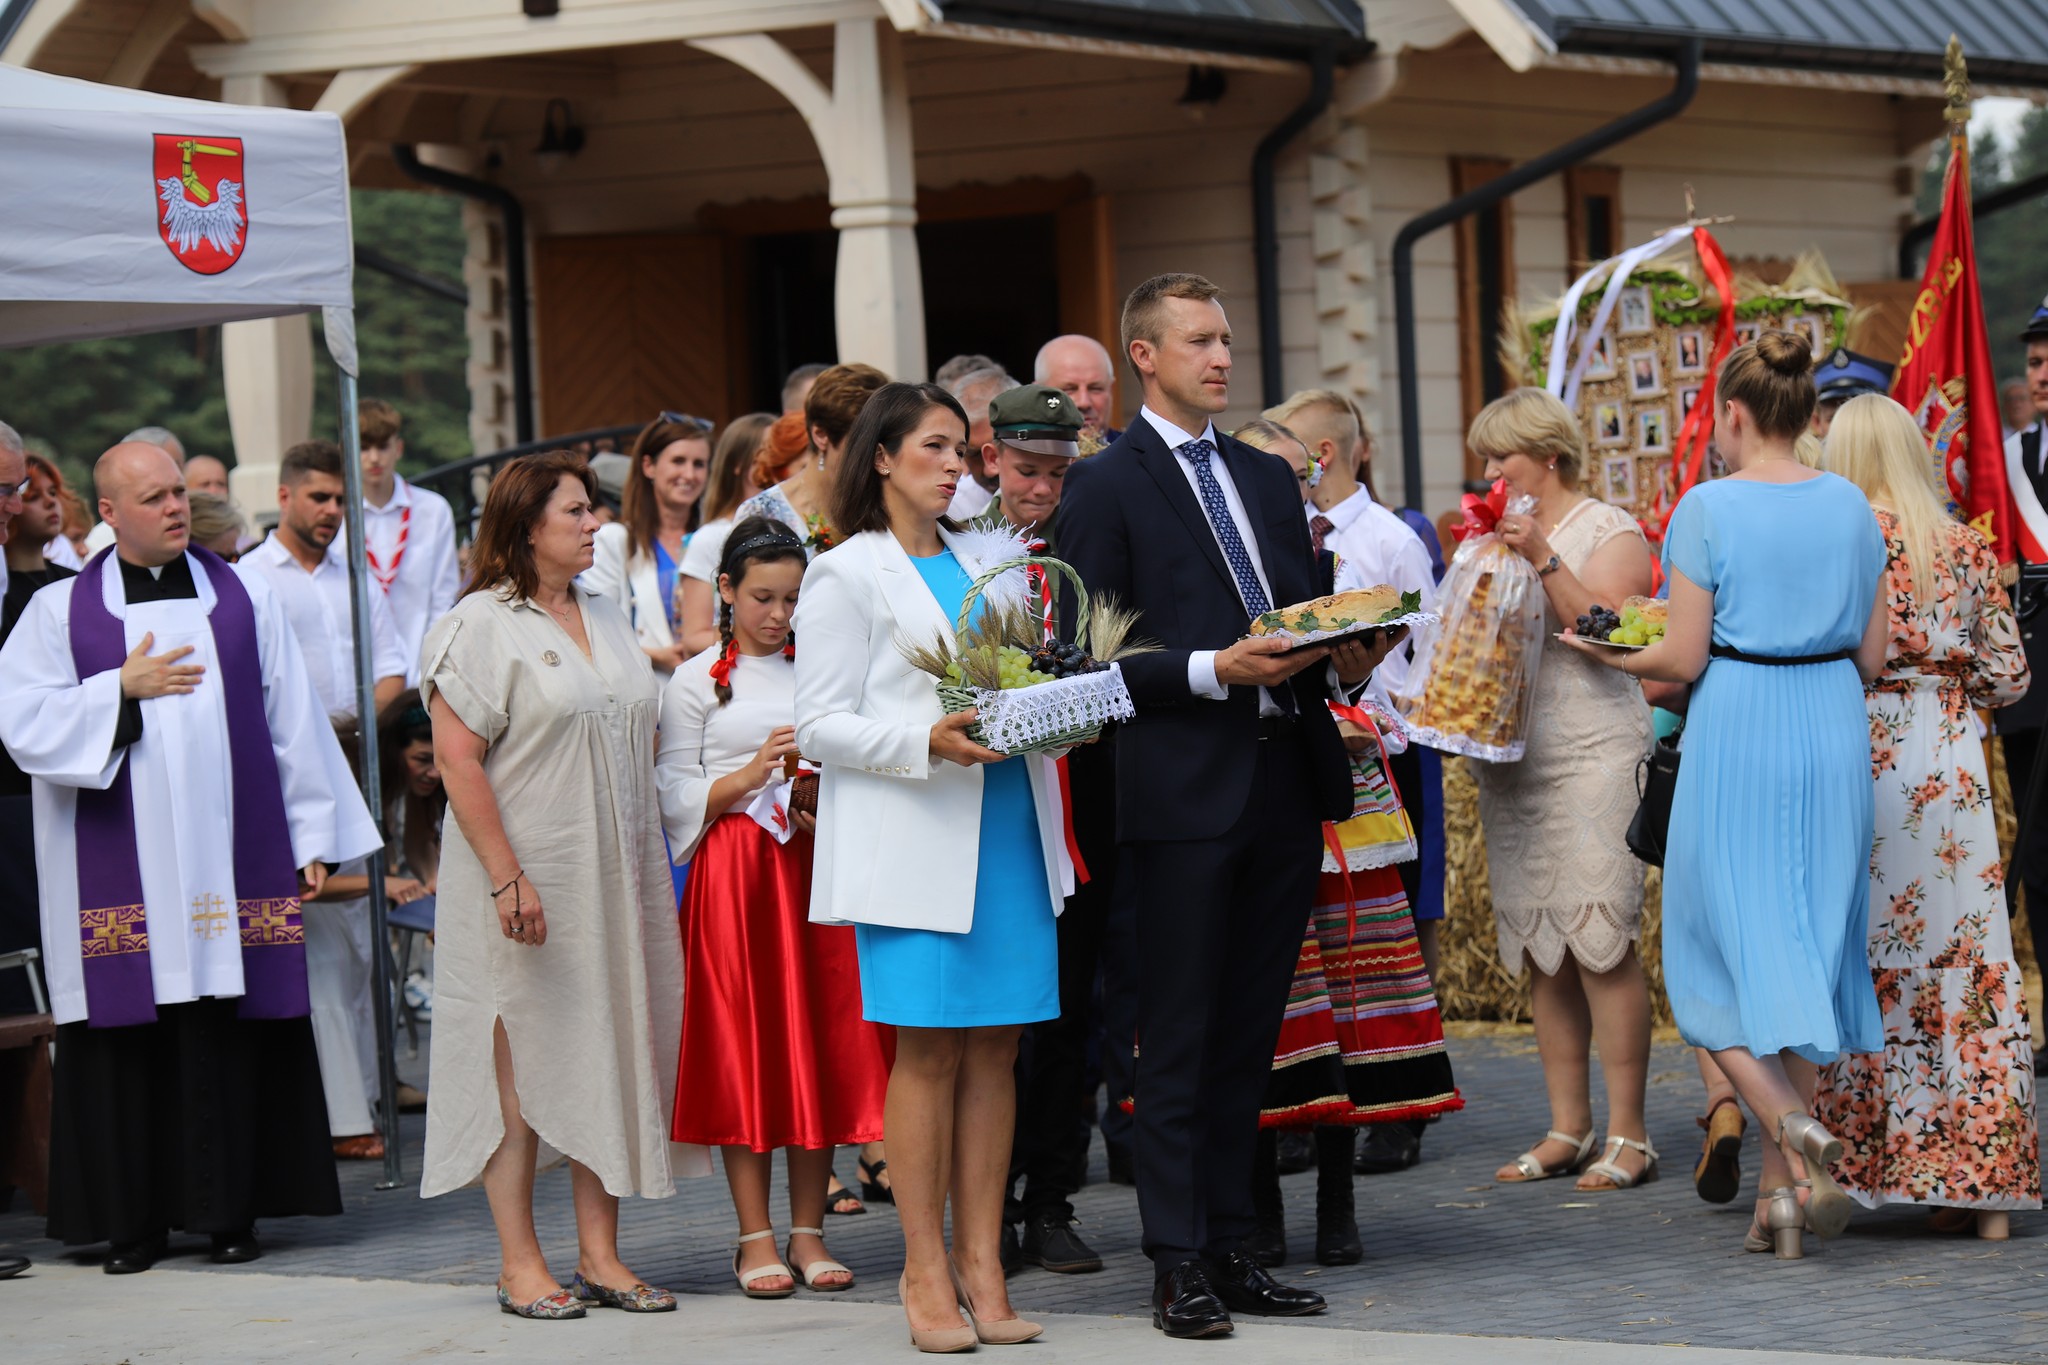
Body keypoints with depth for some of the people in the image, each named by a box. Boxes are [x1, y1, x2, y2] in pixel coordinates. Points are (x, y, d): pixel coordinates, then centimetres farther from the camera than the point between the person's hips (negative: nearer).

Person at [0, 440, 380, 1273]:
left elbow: (294, 726, 8)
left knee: (229, 1035, 1)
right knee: (129, 1040, -1)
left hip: (231, 856, 1)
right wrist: (123, 689, -9)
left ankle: (230, 1212, 8)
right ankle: (133, 1222, 7)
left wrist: (314, 837, 5)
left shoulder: (246, 601, 9)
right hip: (121, 878, -1)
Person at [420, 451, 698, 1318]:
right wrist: (507, 878, -20)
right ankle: (520, 1262, 4)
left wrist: (653, 863, 14)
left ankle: (599, 1254, 12)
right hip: (526, 879, -7)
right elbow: (458, 760, -13)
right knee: (521, 1060, -2)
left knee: (611, 1050, 6)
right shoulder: (481, 624, -7)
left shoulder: (606, 619, 14)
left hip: (616, 878, 7)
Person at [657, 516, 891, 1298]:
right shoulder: (697, 681, 4)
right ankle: (755, 1238, 2)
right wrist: (751, 777, -14)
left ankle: (807, 1233, 7)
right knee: (742, 1045, -3)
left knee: (821, 1041, 1)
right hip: (733, 874, -3)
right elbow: (676, 795, 0)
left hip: (815, 865, 3)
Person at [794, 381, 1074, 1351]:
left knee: (994, 1049, 2)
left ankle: (981, 1261, 6)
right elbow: (820, 726, -4)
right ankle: (926, 1271, -1)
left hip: (1008, 827, 6)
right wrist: (928, 743, -19)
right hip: (913, 840, -5)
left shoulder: (982, 565, 20)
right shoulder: (846, 575, 2)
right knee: (929, 1049, -7)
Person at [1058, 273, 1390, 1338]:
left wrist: (1341, 660, 1)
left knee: (1249, 1036, 10)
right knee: (1178, 1040, -2)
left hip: (1284, 781, 6)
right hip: (1184, 792, -6)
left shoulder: (1268, 478, 18)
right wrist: (1212, 671, -18)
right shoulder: (1104, 485, -2)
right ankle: (1179, 1263, 2)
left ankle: (1229, 1249, 16)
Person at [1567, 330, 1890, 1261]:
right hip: (1834, 734, 5)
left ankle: (1794, 1129, -19)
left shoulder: (1709, 508, -9)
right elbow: (1873, 655, 8)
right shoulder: (1852, 506, 5)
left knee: (1721, 957, 5)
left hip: (1736, 732, -4)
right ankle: (1781, 1194, 10)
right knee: (1803, 958, 10)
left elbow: (1683, 658, -9)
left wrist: (1610, 657, 9)